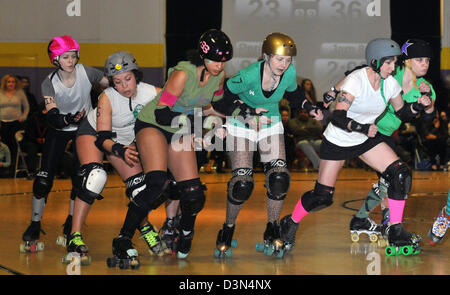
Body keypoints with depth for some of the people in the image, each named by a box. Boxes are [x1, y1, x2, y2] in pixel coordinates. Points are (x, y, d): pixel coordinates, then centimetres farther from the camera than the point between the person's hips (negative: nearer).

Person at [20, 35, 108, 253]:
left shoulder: (86, 73, -19)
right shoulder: (49, 84, -21)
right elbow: (52, 116, -31)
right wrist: (69, 119, -50)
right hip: (58, 131, -1)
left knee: (80, 178, -7)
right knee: (44, 178, -11)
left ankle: (70, 227, 8)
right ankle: (34, 227, 3)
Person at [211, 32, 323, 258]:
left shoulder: (290, 74, -17)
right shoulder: (248, 75, -30)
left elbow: (294, 95, 6)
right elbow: (221, 98, -17)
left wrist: (310, 108, -10)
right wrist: (246, 111, -27)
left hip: (271, 124, 4)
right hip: (241, 125, -4)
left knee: (279, 178, -13)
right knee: (242, 183, -14)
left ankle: (272, 233, 5)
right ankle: (227, 232, 9)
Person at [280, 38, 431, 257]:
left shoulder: (390, 83, -7)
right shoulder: (356, 81, -26)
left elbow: (402, 113, 7)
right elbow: (338, 117, -32)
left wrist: (418, 105, -13)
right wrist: (362, 128, -46)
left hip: (367, 140, 6)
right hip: (338, 141, -6)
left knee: (400, 175, -13)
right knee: (322, 197, -4)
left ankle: (396, 232, -5)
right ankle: (291, 222, 24)